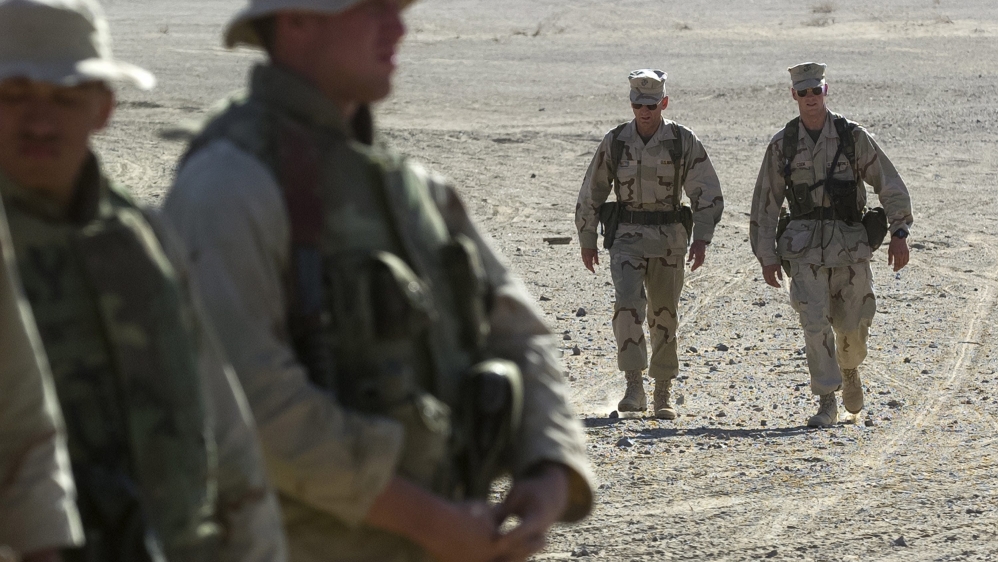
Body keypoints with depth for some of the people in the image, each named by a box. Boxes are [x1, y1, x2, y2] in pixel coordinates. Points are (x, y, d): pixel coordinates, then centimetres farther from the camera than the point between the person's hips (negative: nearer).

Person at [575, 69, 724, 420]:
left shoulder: (684, 142, -3)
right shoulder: (614, 142, 0)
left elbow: (707, 193, 0)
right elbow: (591, 193, 9)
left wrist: (702, 239, -9)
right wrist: (587, 241, 10)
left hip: (669, 236, 0)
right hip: (626, 236, 0)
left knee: (665, 315, 7)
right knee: (628, 304, -20)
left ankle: (663, 395, 18)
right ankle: (634, 388, -21)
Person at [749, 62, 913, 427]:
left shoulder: (853, 137, 0)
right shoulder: (782, 145, 3)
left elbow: (890, 185, 2)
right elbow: (766, 202, 9)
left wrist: (899, 233, -7)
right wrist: (766, 256, 5)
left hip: (850, 243, 0)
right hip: (805, 245, 0)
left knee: (852, 323, 5)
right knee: (815, 321, -14)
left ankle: (849, 370, 39)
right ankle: (827, 403, -10)